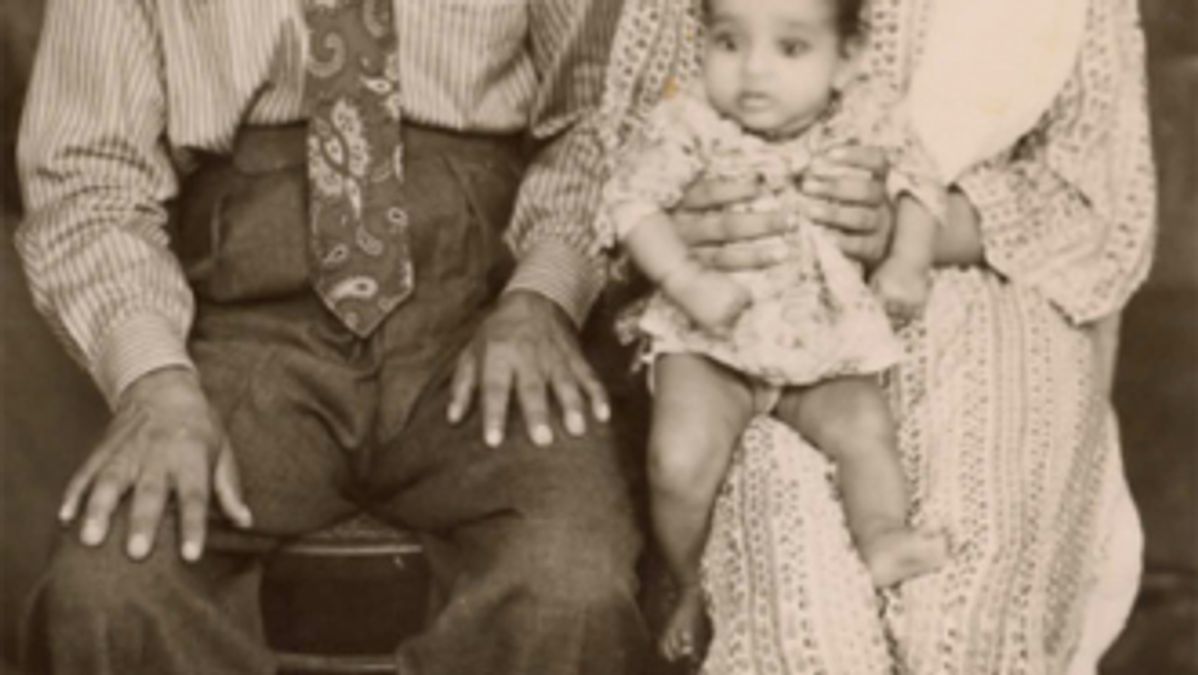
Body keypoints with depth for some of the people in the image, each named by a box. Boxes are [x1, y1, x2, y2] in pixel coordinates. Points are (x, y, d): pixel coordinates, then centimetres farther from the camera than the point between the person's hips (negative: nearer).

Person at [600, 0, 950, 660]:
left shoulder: (861, 122, -4)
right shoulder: (687, 123, -12)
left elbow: (914, 181, 8)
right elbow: (631, 198, -15)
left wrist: (907, 264, -8)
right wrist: (687, 281, -26)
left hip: (827, 346, 2)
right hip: (708, 342, -2)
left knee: (866, 428, -24)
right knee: (680, 463, -19)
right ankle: (692, 588, 5)